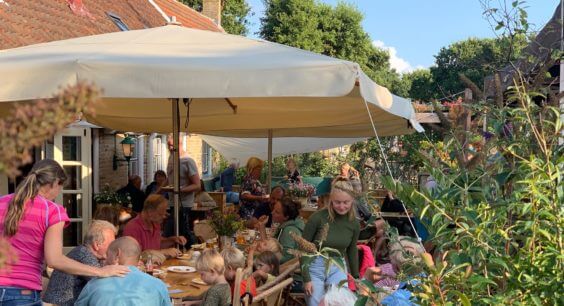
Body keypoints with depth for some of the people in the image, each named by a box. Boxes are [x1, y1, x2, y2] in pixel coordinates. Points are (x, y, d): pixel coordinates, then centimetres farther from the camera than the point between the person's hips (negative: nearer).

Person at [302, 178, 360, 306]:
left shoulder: (354, 223, -5)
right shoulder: (318, 217, -19)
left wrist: (356, 276, 18)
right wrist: (306, 278, -13)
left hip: (338, 268, 3)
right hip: (315, 266, -3)